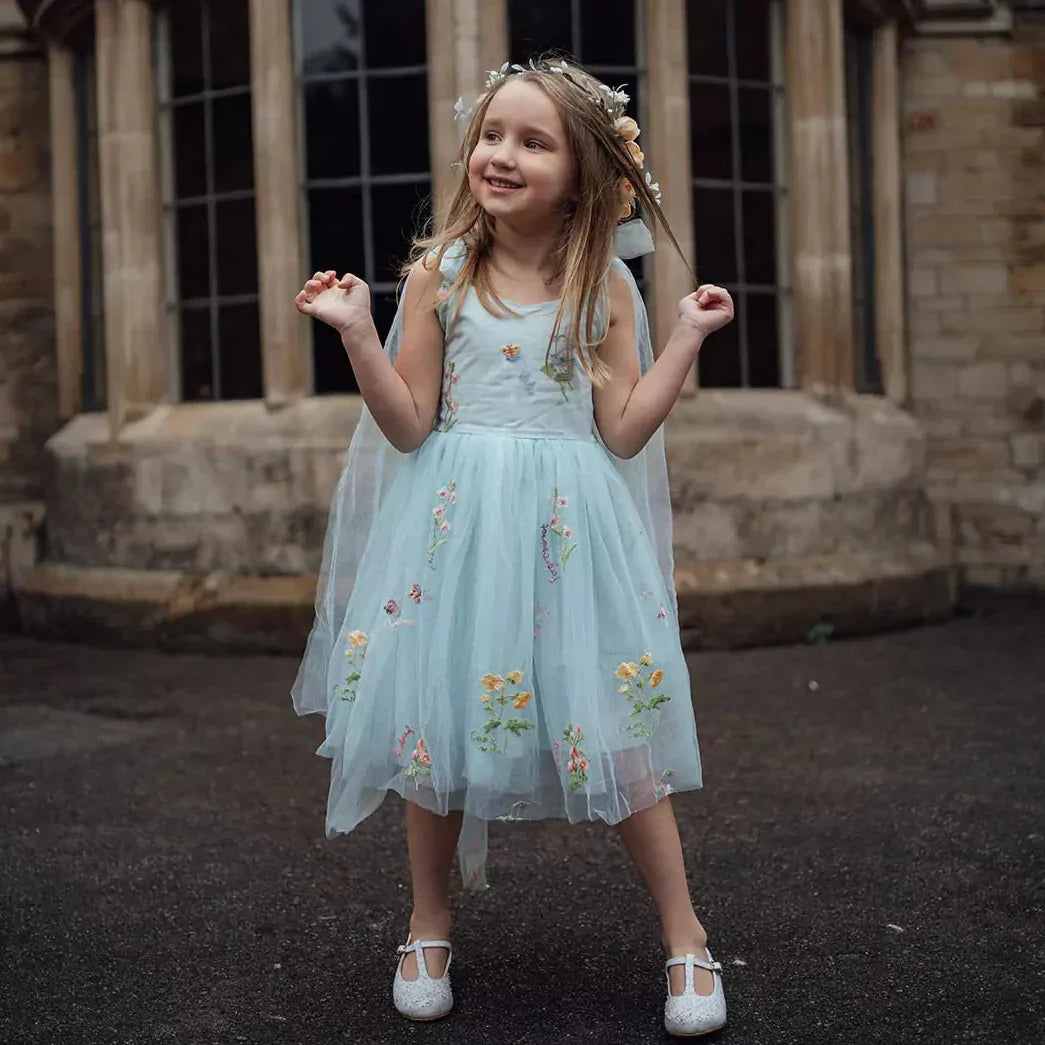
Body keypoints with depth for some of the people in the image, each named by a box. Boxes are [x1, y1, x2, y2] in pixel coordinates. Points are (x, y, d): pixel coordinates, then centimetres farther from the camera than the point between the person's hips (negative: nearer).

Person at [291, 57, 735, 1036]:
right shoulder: (439, 272, 2)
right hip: (457, 520, 1)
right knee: (436, 722, 5)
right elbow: (410, 424, -1)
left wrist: (687, 335, -2)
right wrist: (357, 332, -12)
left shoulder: (605, 284, 3)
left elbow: (624, 432, 0)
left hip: (571, 526, 0)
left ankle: (685, 940, 16)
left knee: (614, 730, -1)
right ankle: (429, 930, 27)